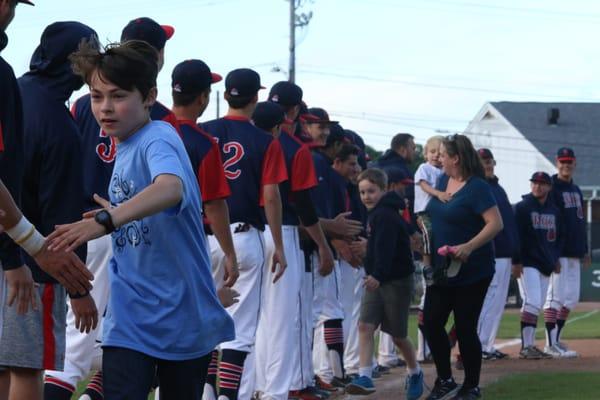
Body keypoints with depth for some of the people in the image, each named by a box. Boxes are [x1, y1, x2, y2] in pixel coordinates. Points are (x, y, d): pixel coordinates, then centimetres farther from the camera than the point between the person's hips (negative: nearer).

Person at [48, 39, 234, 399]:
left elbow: (171, 187, -41)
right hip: (130, 319, 6)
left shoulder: (159, 138, -15)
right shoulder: (125, 147, 11)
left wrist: (107, 220, -52)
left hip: (182, 314, -6)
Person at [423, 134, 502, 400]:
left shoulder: (477, 187, -15)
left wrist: (469, 247, -30)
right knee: (431, 323, 4)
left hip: (471, 272, -8)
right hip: (441, 269, 8)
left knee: (465, 328, -2)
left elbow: (496, 223, -21)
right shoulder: (442, 181, 10)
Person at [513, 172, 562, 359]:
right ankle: (526, 347, -15)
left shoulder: (554, 210, 14)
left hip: (546, 265, 7)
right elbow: (515, 235, -9)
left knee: (538, 305, 7)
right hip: (527, 264, -7)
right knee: (533, 302, -15)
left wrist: (555, 258, 10)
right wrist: (517, 261, -15)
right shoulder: (522, 207, -5)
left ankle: (530, 344, 11)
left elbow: (559, 236, 22)